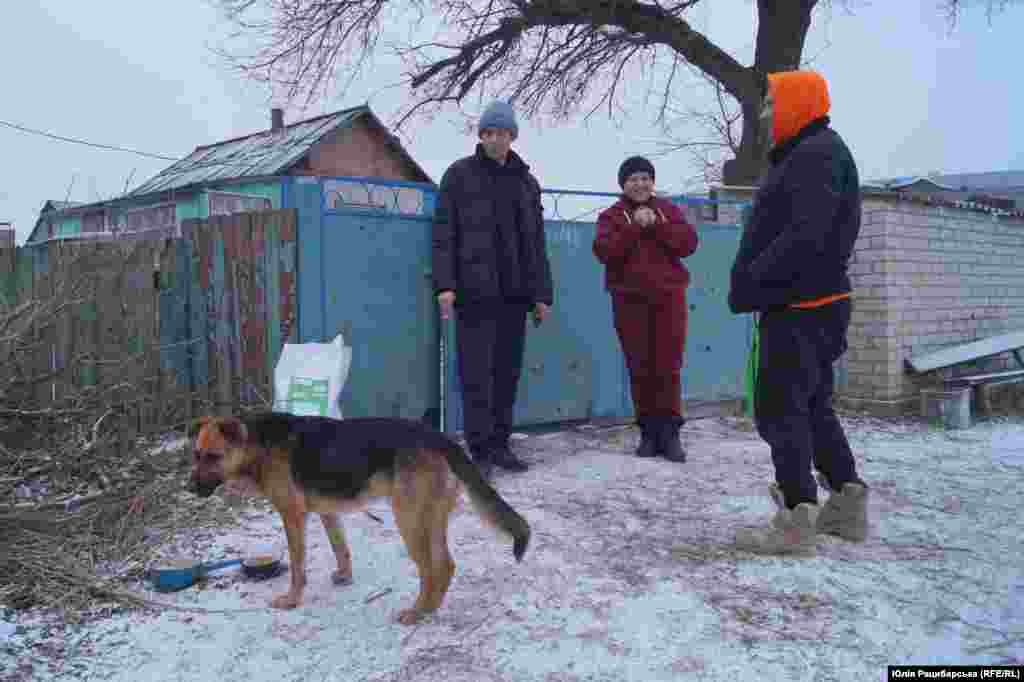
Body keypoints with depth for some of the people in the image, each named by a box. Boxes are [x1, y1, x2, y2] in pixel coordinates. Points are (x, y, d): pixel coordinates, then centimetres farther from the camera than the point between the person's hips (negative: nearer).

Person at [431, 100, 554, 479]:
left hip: (514, 293, 4)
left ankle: (500, 444, 17)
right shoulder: (459, 175, 5)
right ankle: (481, 450, 2)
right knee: (476, 373, -5)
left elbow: (536, 243, 15)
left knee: (508, 371, 7)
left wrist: (541, 293, 9)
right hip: (474, 291, -4)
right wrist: (444, 284, -12)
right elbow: (444, 233, -1)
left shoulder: (526, 182, 16)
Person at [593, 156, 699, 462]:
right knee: (640, 369, 3)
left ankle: (670, 432, 4)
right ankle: (649, 431, 12)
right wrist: (634, 227, -17)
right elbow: (604, 251, -12)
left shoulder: (668, 210, 10)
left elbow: (688, 243, -3)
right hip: (630, 301, 0)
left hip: (668, 298, 1)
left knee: (668, 367, -2)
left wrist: (657, 225, -14)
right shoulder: (611, 215, 6)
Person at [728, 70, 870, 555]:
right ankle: (848, 505, 24)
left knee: (780, 408, -7)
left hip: (802, 308, -11)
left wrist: (750, 284, -20)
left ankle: (797, 519, -3)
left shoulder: (818, 153, -14)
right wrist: (752, 284, 9)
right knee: (812, 406, 16)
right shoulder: (802, 155, 20)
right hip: (805, 304, 11)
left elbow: (804, 237, -25)